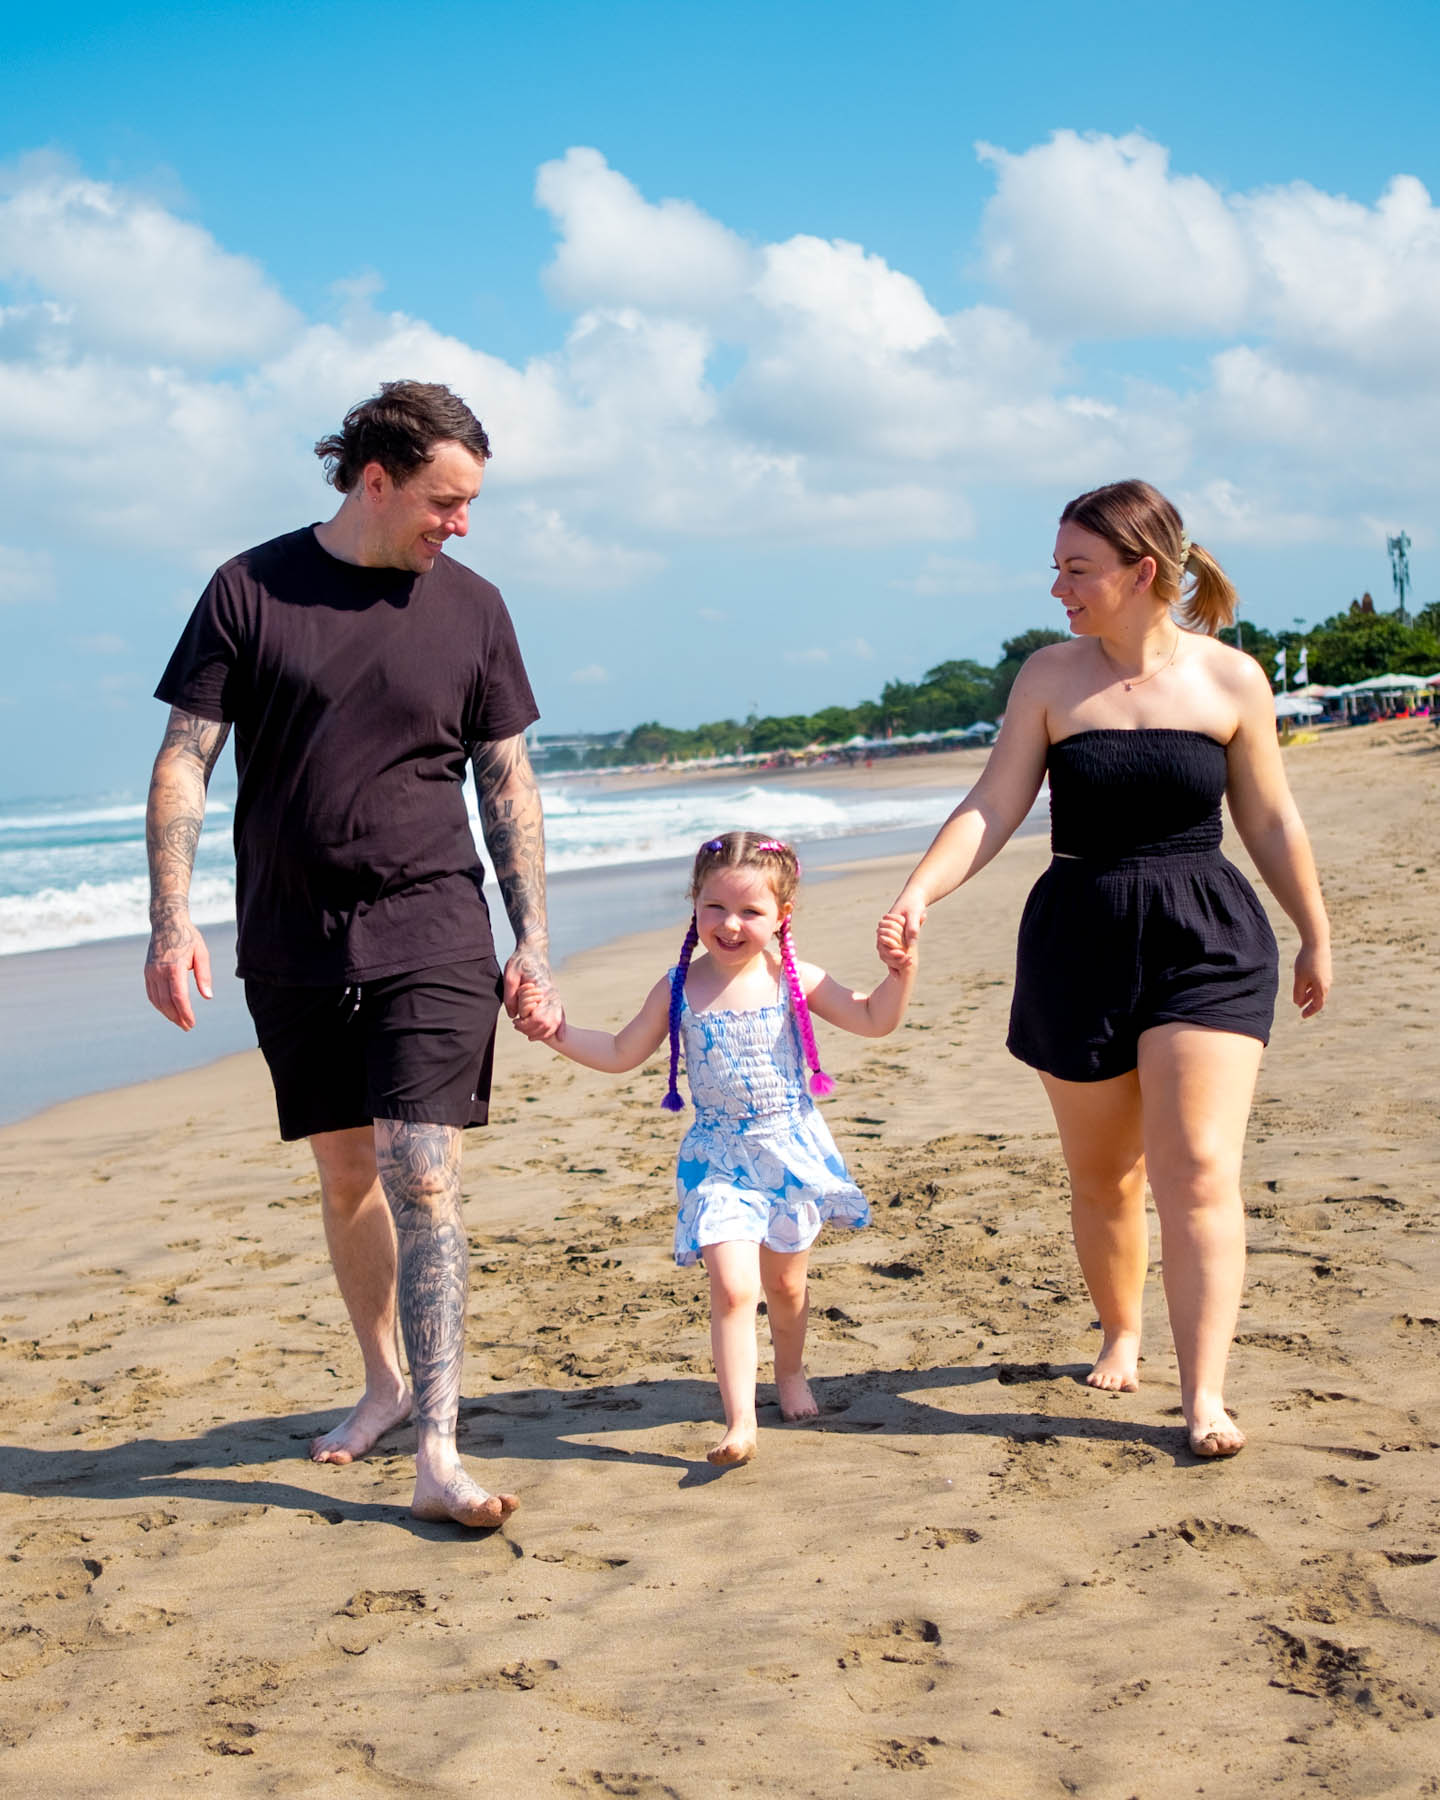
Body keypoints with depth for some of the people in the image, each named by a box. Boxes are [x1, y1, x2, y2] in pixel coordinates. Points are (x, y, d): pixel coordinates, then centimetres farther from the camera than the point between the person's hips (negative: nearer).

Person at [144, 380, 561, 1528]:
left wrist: (532, 945, 2)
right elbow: (185, 761, -1)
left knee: (424, 1178, -11)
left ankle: (438, 1453, -11)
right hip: (292, 944, 1)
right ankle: (384, 1383, 31)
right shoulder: (251, 590, -1)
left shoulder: (472, 608, 4)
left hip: (431, 932, -1)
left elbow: (509, 784, 8)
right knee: (344, 1172, 12)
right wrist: (172, 921, -11)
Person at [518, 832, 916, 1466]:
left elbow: (874, 1020, 0)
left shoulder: (794, 980, -5)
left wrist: (899, 972, -16)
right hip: (718, 1158, -1)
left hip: (790, 1148, 1)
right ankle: (739, 1421, -11)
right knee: (732, 1287, -15)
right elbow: (621, 1053, 7)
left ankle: (790, 1372, 43)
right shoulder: (679, 989, -3)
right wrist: (558, 1033, -4)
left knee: (785, 1282, 15)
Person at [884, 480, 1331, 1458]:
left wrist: (1317, 937, 15)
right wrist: (919, 892, -19)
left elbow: (1272, 823, 7)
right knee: (1101, 1171, 11)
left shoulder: (1231, 678, -3)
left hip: (1207, 942, -2)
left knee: (1198, 1169, -11)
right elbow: (993, 807, -5)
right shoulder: (1050, 677, -1)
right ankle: (1121, 1334, 36)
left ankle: (1206, 1396, -9)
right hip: (1080, 938, 2)